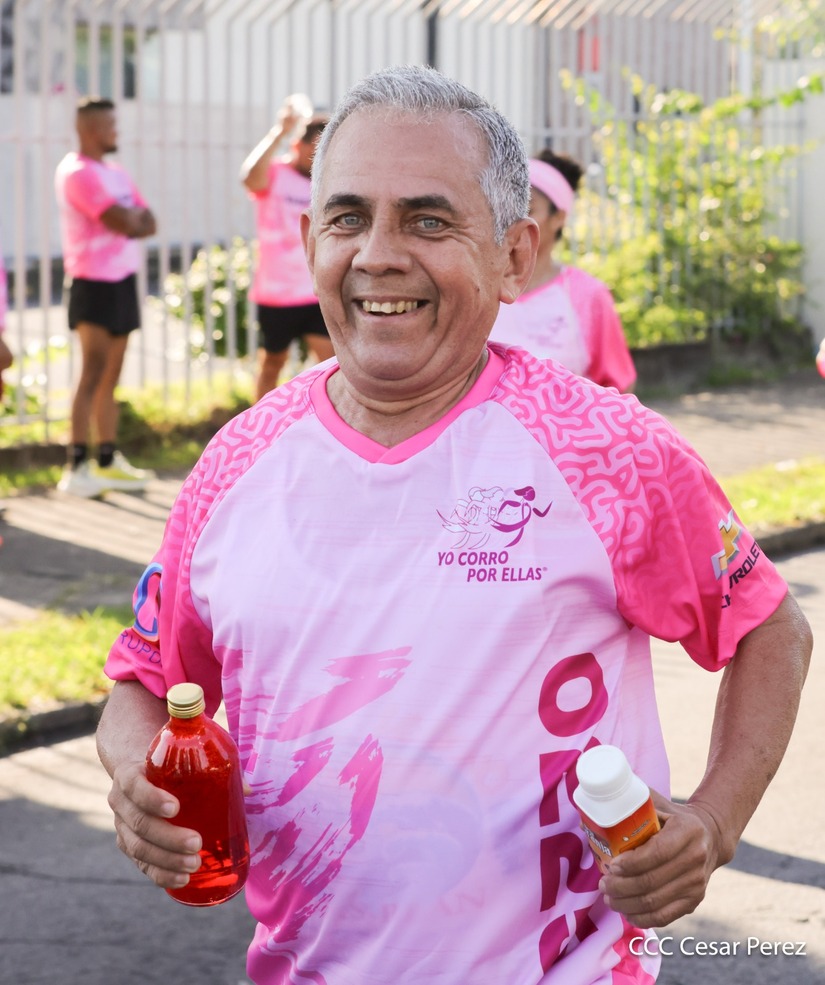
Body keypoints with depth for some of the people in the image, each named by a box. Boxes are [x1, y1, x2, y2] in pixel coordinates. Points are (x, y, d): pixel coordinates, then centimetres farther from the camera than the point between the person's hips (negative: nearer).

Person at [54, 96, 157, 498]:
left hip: (122, 281, 9)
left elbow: (148, 223, 10)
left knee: (111, 377, 11)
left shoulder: (115, 174, 17)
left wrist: (129, 221, -9)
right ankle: (76, 468, -15)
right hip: (94, 283, -9)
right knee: (93, 373, -13)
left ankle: (108, 462, 17)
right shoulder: (77, 173, -12)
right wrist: (135, 217, 0)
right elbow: (124, 223, -21)